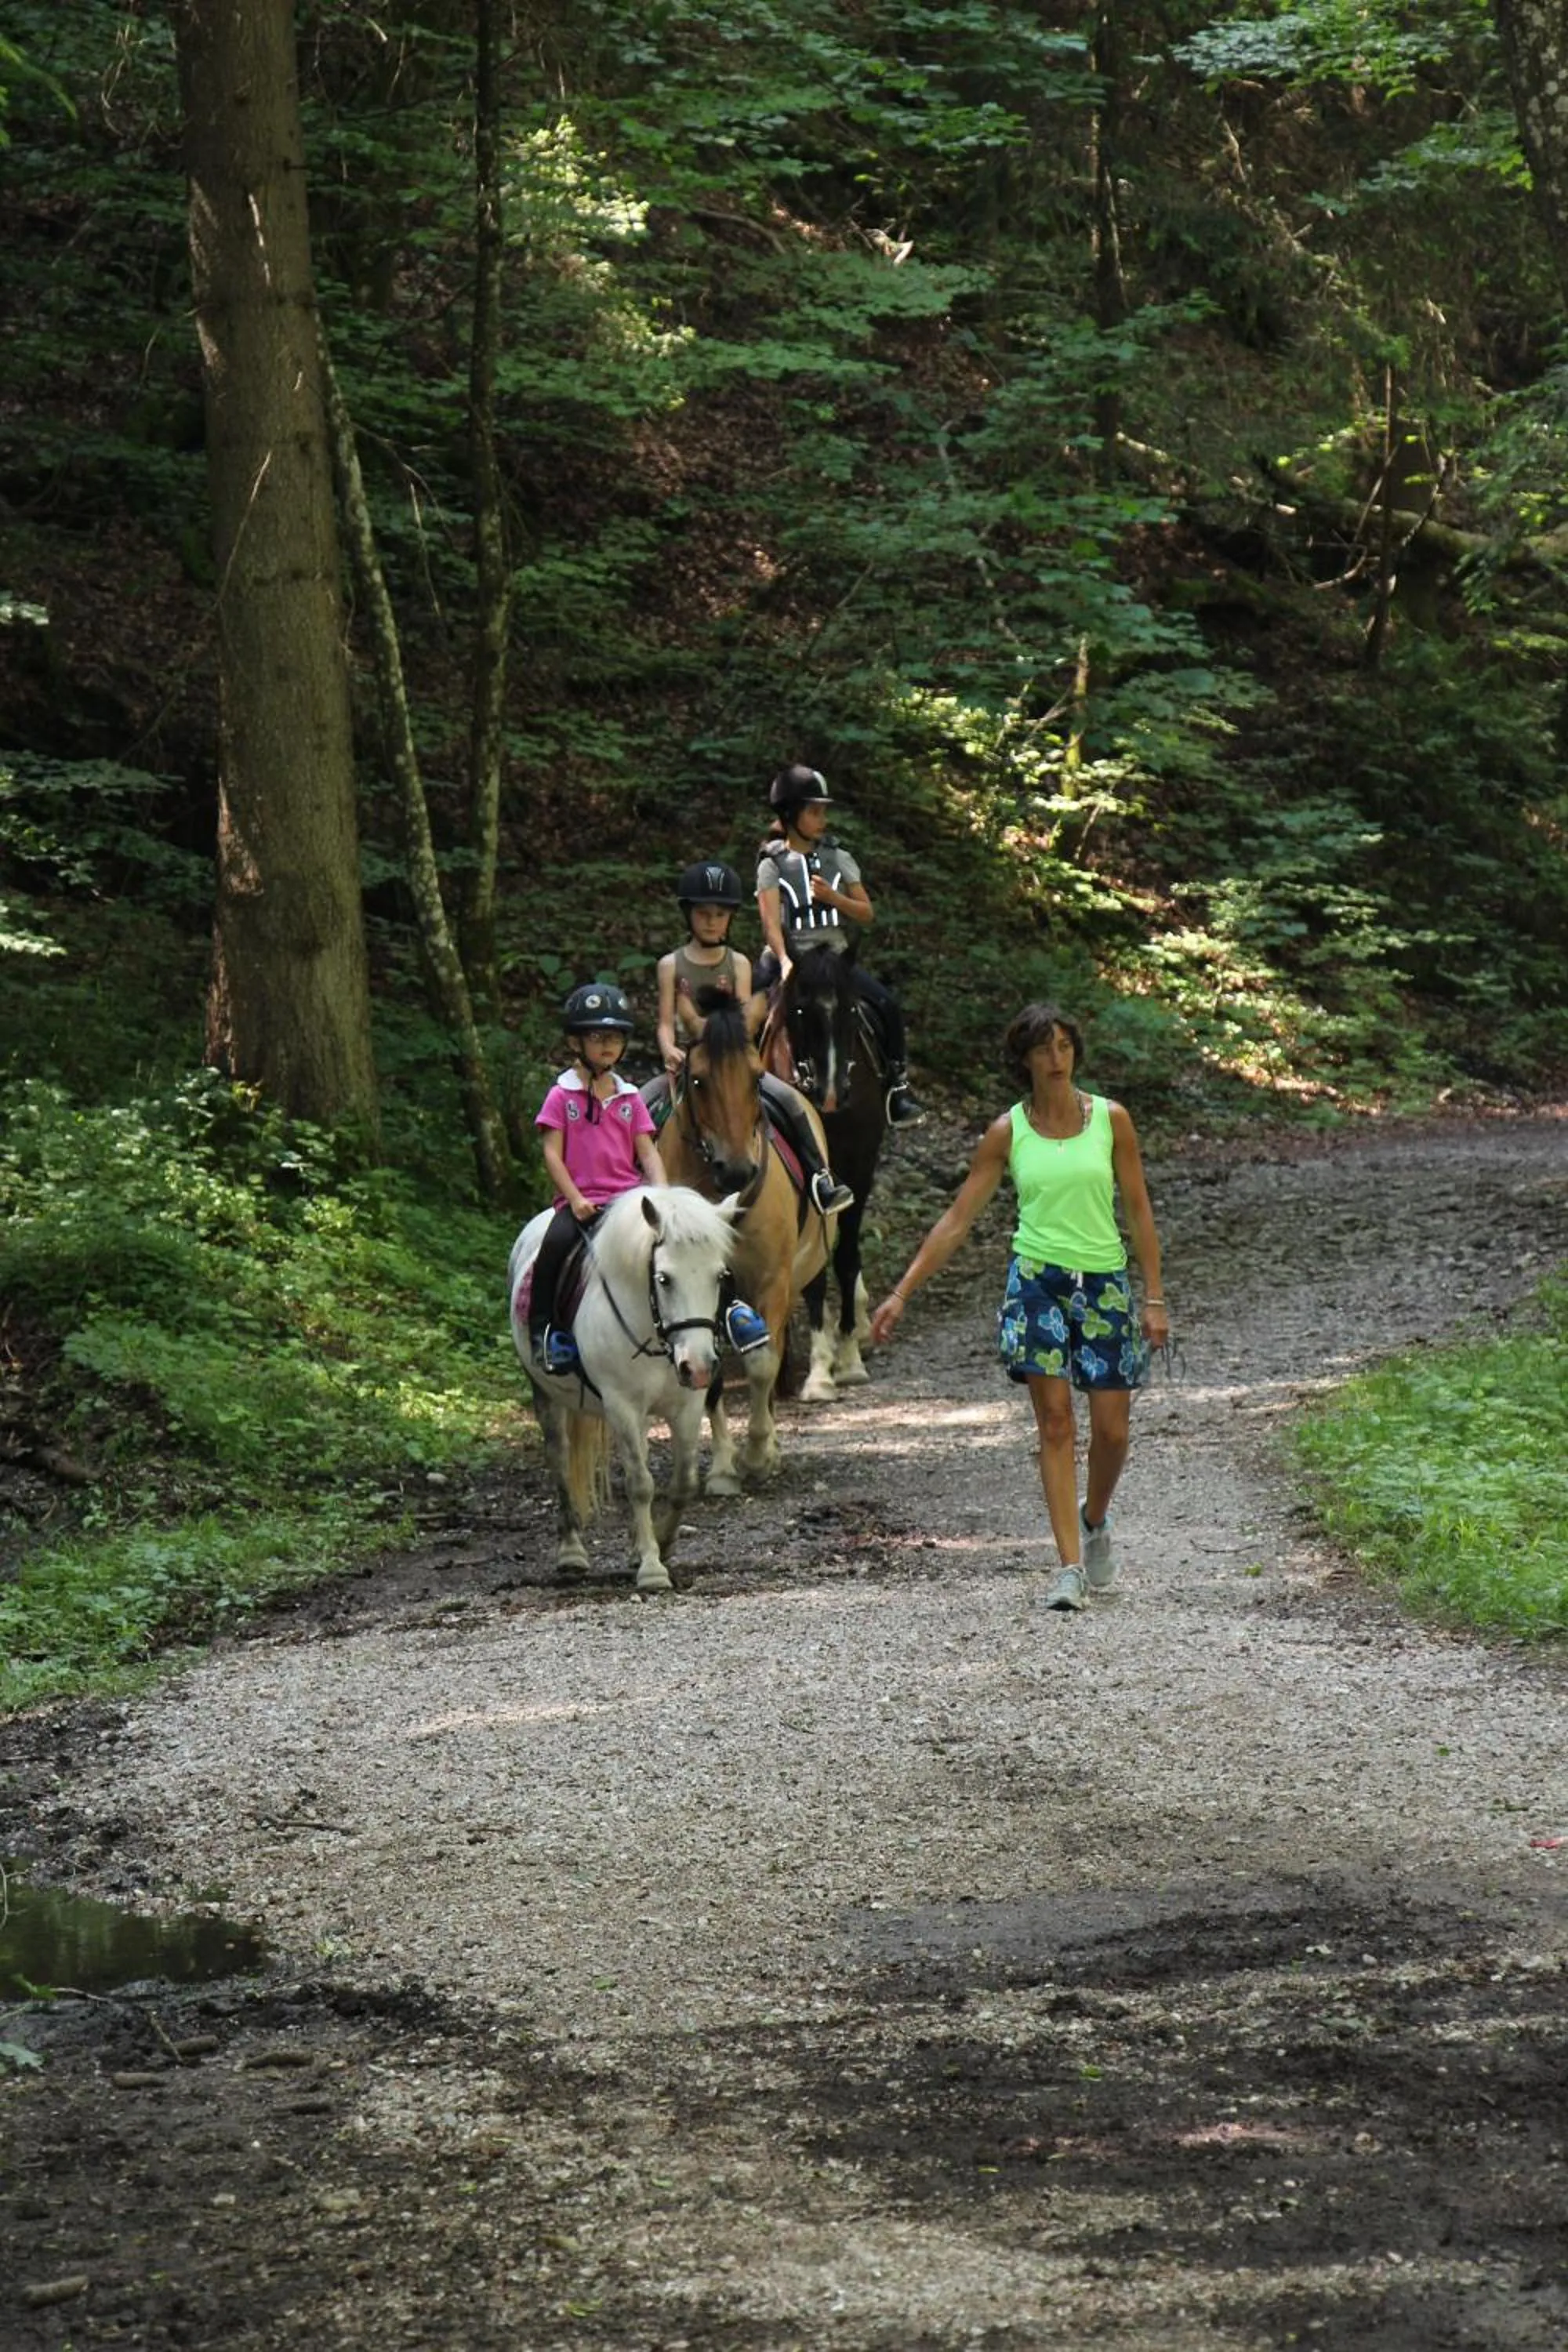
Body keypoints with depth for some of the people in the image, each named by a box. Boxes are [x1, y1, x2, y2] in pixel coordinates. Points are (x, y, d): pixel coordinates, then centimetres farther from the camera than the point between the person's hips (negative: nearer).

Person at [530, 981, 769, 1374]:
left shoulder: (630, 1098, 14)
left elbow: (648, 1152, 9)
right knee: (555, 1244, -32)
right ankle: (543, 1329, -17)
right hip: (581, 1201, -3)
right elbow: (552, 1153, -3)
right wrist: (575, 1200, -14)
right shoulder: (562, 1097, 3)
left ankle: (728, 1306, -12)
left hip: (630, 1197, 3)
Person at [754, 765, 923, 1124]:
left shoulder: (837, 858, 11)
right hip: (792, 956, -2)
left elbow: (867, 913, 10)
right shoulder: (773, 862, 1)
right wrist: (784, 962, -27)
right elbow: (771, 920, -11)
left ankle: (897, 1086, -6)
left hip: (836, 955, 2)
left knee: (888, 1005, -16)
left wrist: (832, 897, -9)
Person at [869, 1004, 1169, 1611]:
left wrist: (1154, 1298, 1)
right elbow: (957, 1218, 3)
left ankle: (1094, 1518, 33)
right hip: (1037, 1281, -1)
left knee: (1111, 1428, 2)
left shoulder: (1110, 1120, 2)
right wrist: (901, 1293, -2)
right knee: (1055, 1423, -6)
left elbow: (1139, 1212, 6)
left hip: (1105, 1283, 1)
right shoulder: (1007, 1133, 1)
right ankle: (1071, 1565, -4)